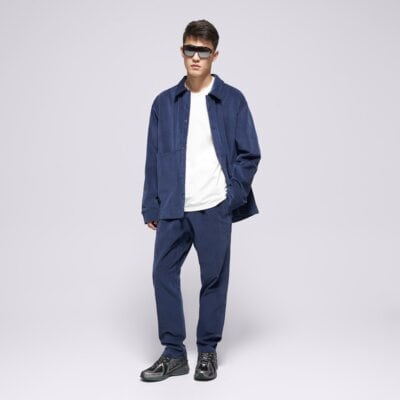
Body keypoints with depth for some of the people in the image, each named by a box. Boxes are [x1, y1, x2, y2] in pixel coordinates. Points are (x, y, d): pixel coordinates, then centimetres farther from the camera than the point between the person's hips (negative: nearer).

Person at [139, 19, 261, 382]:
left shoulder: (232, 100, 1)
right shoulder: (164, 103, 7)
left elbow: (249, 154, 1)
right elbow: (153, 158, 8)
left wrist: (231, 198, -7)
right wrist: (151, 207, 5)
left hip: (213, 209, -2)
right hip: (173, 209, 2)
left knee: (213, 279, 6)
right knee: (163, 273, 1)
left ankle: (208, 351, 23)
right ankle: (174, 352, 16)